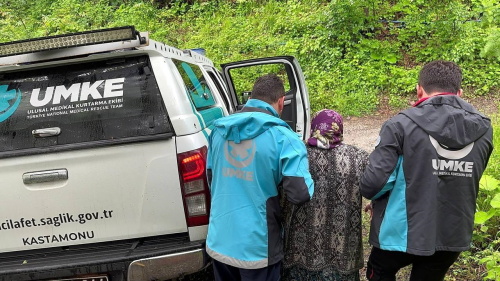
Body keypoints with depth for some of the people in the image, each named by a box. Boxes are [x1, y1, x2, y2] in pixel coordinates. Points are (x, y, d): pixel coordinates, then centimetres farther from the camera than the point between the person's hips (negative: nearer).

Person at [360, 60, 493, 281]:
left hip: (403, 233, -3)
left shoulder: (401, 125, -18)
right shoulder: (484, 129, -3)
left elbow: (372, 184, -20)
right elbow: (468, 181, 8)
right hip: (453, 236, 4)